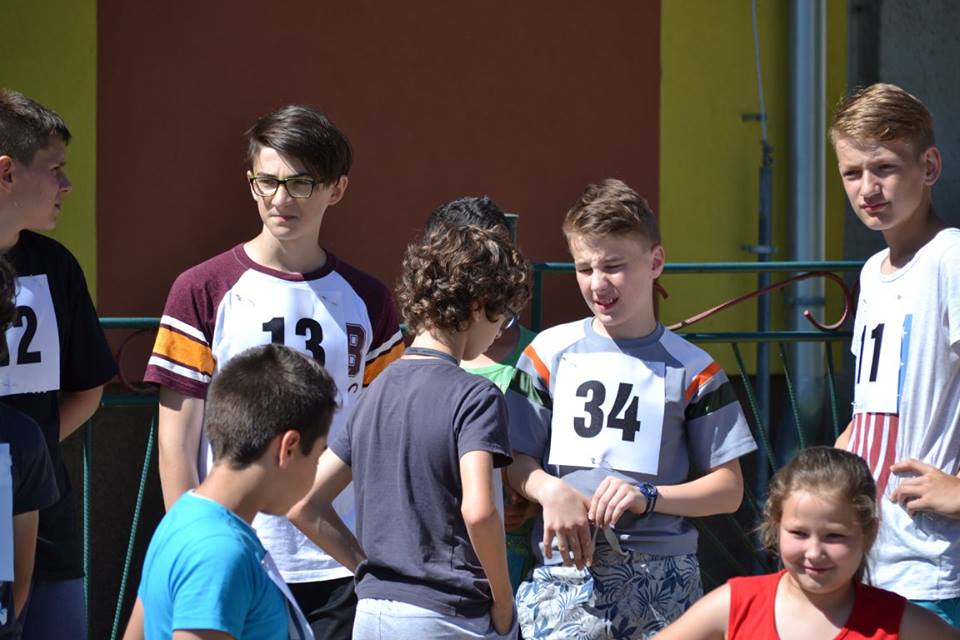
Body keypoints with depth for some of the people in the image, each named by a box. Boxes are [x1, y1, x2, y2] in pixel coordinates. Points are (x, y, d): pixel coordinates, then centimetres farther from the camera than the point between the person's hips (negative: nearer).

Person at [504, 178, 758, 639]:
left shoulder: (692, 369, 6)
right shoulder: (551, 353, 9)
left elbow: (728, 488, 5)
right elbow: (517, 461, 9)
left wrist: (648, 497, -11)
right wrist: (550, 490, -13)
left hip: (662, 579, 0)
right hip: (566, 569, 0)